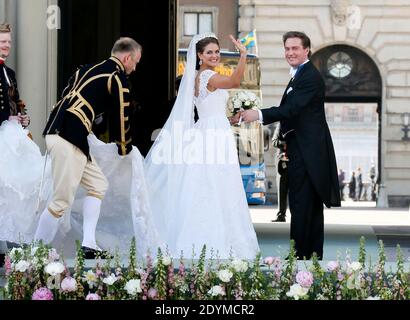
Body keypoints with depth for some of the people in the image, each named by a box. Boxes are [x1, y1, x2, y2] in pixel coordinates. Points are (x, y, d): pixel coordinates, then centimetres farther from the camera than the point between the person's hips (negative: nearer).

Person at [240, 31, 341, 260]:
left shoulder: (311, 77, -14)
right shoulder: (300, 75, 20)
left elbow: (292, 109, -25)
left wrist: (259, 115, -31)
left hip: (307, 151, -11)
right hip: (305, 149, 11)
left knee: (301, 204, -10)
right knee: (313, 205, 13)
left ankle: (300, 254, -8)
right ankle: (314, 252, 18)